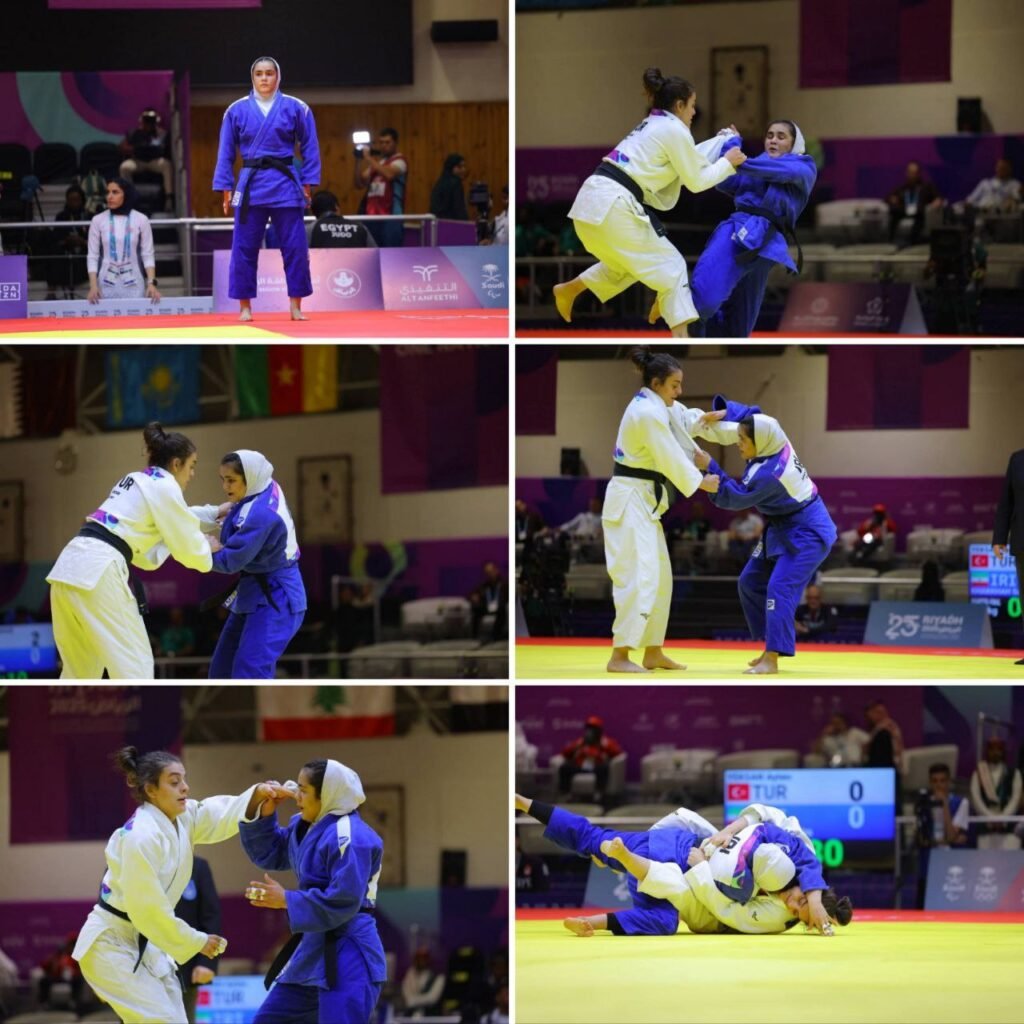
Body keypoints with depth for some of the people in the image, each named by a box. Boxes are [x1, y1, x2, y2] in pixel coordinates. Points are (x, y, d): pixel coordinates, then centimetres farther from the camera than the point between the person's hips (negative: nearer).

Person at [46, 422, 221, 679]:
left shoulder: (135, 483, 27)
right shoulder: (164, 486, 1)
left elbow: (145, 556, 29)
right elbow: (189, 548, 5)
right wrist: (206, 549, 26)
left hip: (69, 567, 9)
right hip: (99, 572, -9)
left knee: (81, 668, 17)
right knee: (134, 664, -3)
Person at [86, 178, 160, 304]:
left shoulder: (141, 220, 0)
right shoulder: (98, 220, 2)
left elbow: (148, 255, 2)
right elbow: (92, 256, 4)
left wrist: (151, 283, -10)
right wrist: (93, 286, -8)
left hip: (133, 285, -1)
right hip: (106, 285, 1)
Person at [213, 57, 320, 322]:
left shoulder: (296, 109, 1)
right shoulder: (237, 111, 4)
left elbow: (309, 149, 5)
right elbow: (226, 153, 8)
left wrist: (307, 184, -1)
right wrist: (226, 189, 4)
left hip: (286, 185, -1)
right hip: (250, 185, 1)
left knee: (295, 247, 0)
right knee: (244, 248, 2)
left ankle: (295, 306, 10)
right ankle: (245, 307, 12)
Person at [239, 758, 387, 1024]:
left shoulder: (348, 837, -20)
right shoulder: (305, 826, 10)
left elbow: (343, 902, -25)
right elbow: (268, 854, 22)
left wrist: (286, 900, -17)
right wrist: (265, 813, 4)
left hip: (348, 958, -10)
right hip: (314, 951, 10)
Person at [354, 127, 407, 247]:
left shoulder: (399, 161, -1)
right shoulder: (376, 163, 20)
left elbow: (389, 174, -22)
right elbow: (360, 184, 16)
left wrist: (368, 158, -16)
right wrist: (358, 161, 3)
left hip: (391, 217, -7)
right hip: (372, 216, 7)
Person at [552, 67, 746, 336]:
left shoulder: (652, 125, 24)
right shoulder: (674, 130, -3)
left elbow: (687, 160, 32)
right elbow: (697, 180, 3)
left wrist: (723, 140, 38)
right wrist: (728, 163, 15)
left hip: (591, 202, 9)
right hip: (612, 206, -9)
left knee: (626, 264, 30)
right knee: (670, 268, 1)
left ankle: (568, 291, 32)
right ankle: (681, 340, -5)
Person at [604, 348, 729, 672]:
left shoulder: (656, 405, 12)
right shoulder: (648, 413, -20)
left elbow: (690, 420, 18)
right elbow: (671, 457, -17)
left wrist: (740, 432, 10)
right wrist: (700, 483, -2)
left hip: (644, 500, 11)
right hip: (631, 501, -11)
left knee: (660, 576, 15)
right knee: (640, 576, -15)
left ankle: (653, 652, 21)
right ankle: (619, 656, -16)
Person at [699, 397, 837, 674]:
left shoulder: (768, 476, -33)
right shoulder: (775, 440, -10)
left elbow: (733, 497, -23)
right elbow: (751, 414, 7)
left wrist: (709, 467, -19)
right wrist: (725, 413, -11)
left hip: (807, 534, -11)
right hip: (783, 531, 11)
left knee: (780, 588, -21)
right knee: (751, 582, 13)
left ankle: (771, 659, -23)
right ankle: (772, 646, 21)